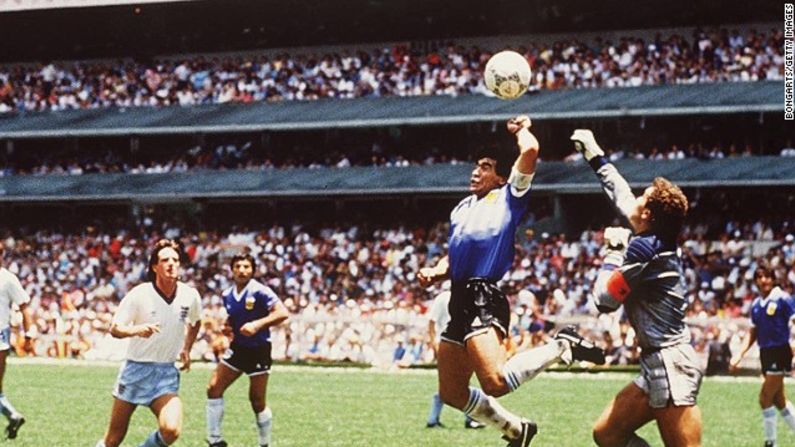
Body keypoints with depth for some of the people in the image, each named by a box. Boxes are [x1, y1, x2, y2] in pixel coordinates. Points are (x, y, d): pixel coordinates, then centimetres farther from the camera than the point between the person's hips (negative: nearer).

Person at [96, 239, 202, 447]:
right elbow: (115, 328, -11)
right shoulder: (139, 294, -12)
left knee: (171, 430, -22)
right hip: (135, 369, -2)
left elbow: (195, 322, 21)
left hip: (166, 374, 2)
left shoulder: (190, 296, -2)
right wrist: (137, 330, -30)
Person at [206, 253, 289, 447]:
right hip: (237, 349, 6)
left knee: (257, 402, -2)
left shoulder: (259, 291, -16)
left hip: (258, 351, -6)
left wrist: (258, 324, -32)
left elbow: (282, 313, -23)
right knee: (214, 389, -3)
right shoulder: (227, 295, 5)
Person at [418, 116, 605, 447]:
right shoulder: (463, 209, 24)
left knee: (496, 383, -27)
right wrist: (435, 273, 9)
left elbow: (530, 150, -12)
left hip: (484, 299, -8)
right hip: (460, 300, 8)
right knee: (452, 393, 9)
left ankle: (562, 347, -6)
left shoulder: (509, 197, 3)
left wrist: (521, 129, 9)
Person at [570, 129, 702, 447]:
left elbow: (604, 299, -8)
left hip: (670, 364, -10)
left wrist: (614, 251, 3)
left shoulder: (643, 248, -14)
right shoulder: (661, 243, 12)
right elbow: (622, 196, 28)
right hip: (657, 365, 10)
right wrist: (595, 157, 39)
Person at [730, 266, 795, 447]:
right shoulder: (756, 305, 10)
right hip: (766, 353, 7)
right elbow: (752, 333, 16)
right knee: (779, 400, 12)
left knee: (765, 398, -8)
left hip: (779, 352, -7)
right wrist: (739, 355, 7)